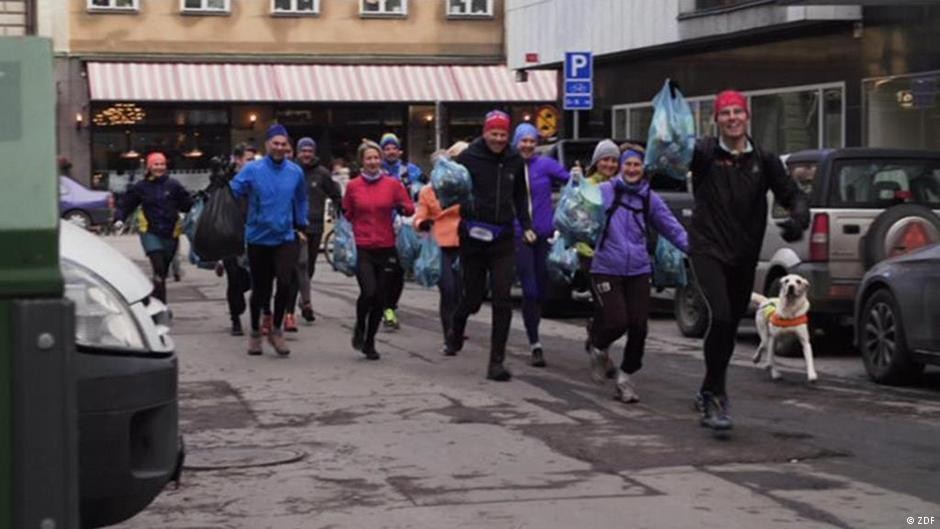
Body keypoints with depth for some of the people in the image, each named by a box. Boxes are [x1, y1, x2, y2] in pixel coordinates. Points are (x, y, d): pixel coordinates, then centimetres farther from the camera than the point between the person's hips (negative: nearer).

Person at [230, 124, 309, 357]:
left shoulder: (295, 172, 2)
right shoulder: (252, 170, -6)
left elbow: (300, 201, 16)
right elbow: (232, 192, -9)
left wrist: (301, 226, 17)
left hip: (285, 239, 1)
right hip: (258, 238, -1)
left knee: (284, 284, -16)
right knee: (259, 289, 9)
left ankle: (276, 330, 4)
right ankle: (255, 332, 30)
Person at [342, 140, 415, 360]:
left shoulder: (393, 184, 3)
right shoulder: (353, 186, 3)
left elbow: (410, 209, 7)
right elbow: (346, 215, 14)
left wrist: (402, 208, -8)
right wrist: (348, 235, 9)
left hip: (387, 249, 2)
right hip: (362, 249, -2)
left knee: (380, 299, 4)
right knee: (368, 292, -19)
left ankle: (370, 341, 21)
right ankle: (359, 329, 9)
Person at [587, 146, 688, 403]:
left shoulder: (650, 198, 8)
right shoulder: (603, 192, 0)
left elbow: (672, 228, 7)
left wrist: (694, 248, -4)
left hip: (638, 270, 3)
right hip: (606, 269, -3)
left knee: (638, 327, -3)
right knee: (616, 321, -13)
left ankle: (626, 376, 17)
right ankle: (598, 347, 23)